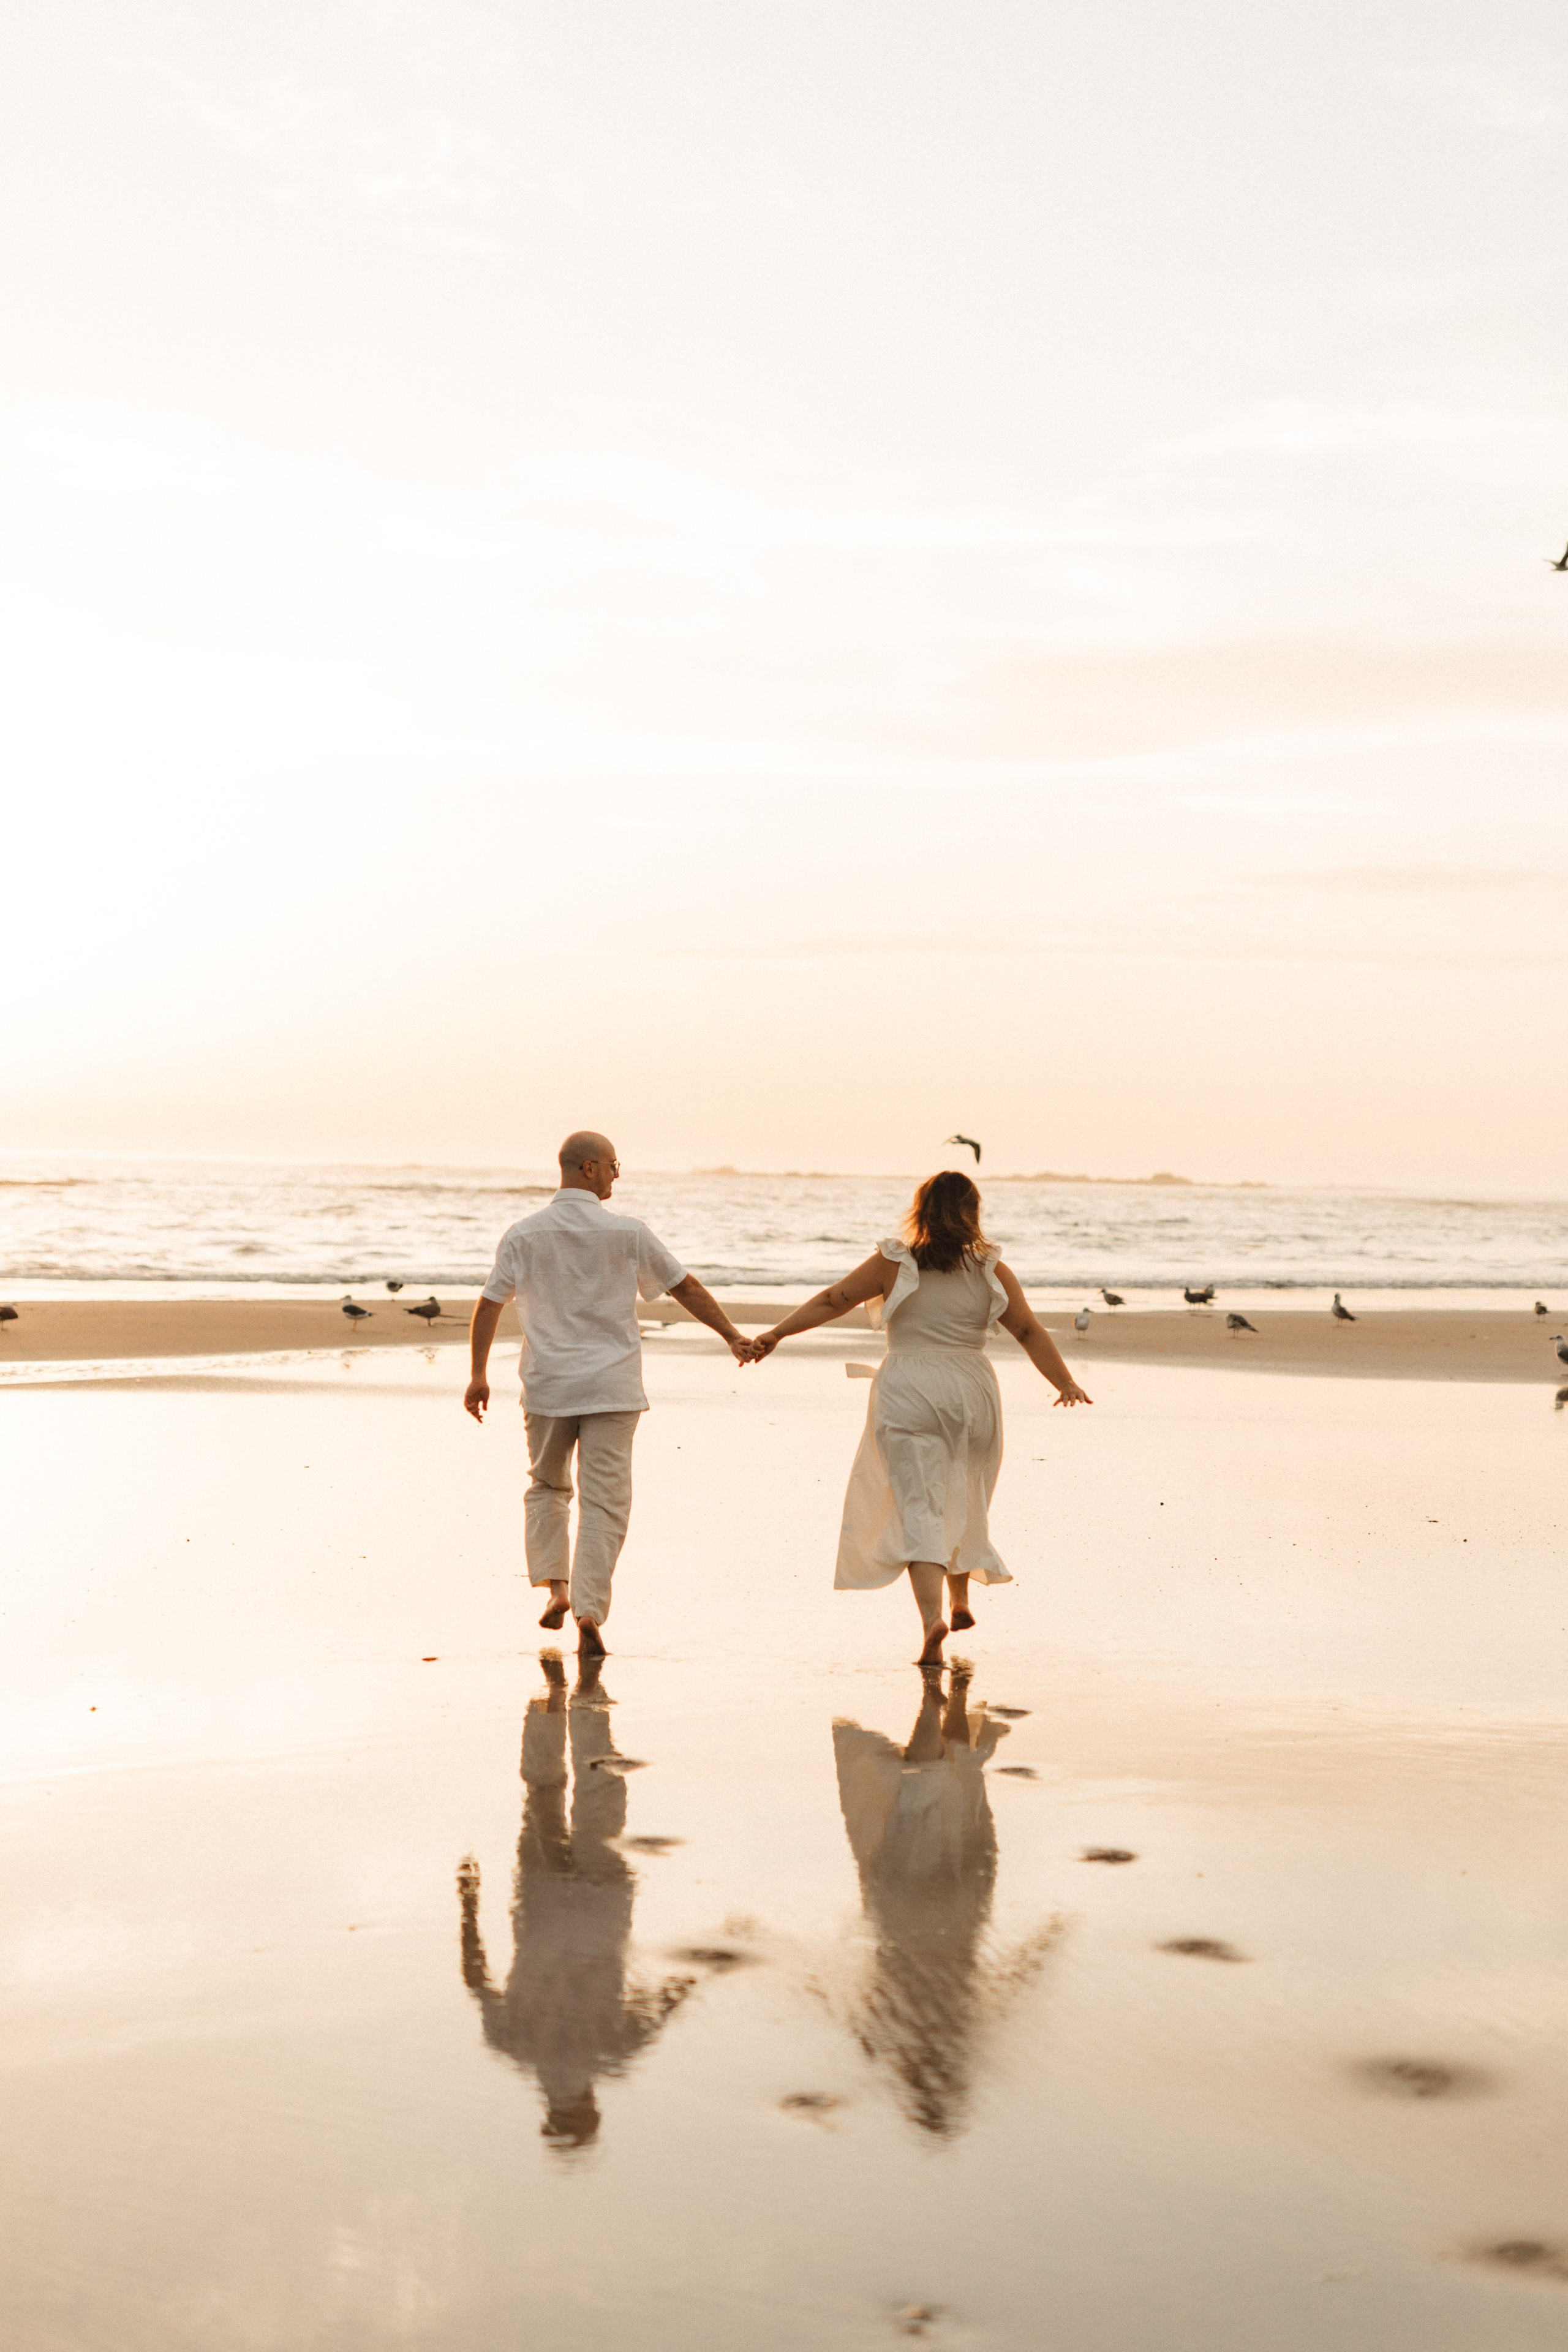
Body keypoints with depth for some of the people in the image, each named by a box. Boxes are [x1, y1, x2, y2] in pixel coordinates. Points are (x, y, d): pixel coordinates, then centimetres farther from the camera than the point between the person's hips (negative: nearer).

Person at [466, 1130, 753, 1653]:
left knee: (547, 1486, 22)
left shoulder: (524, 1234, -1)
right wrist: (733, 1337, 12)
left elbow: (488, 1305, -1)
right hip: (611, 1386, -2)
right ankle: (589, 1613, -6)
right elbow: (686, 1287, 3)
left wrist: (478, 1376, 6)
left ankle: (555, 1586, 9)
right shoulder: (626, 1232, -4)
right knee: (603, 1500, 1)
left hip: (547, 1384, 2)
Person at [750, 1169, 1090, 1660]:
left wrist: (776, 1333, 5)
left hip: (908, 1394, -2)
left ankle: (933, 1619, -23)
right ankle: (959, 1601, 37)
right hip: (970, 1392, 2)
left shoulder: (893, 1263, 1)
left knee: (919, 1509, -6)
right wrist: (1066, 1384, 4)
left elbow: (831, 1301, 1)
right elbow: (1030, 1332, 0)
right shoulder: (992, 1271, 4)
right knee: (962, 1502, 23)